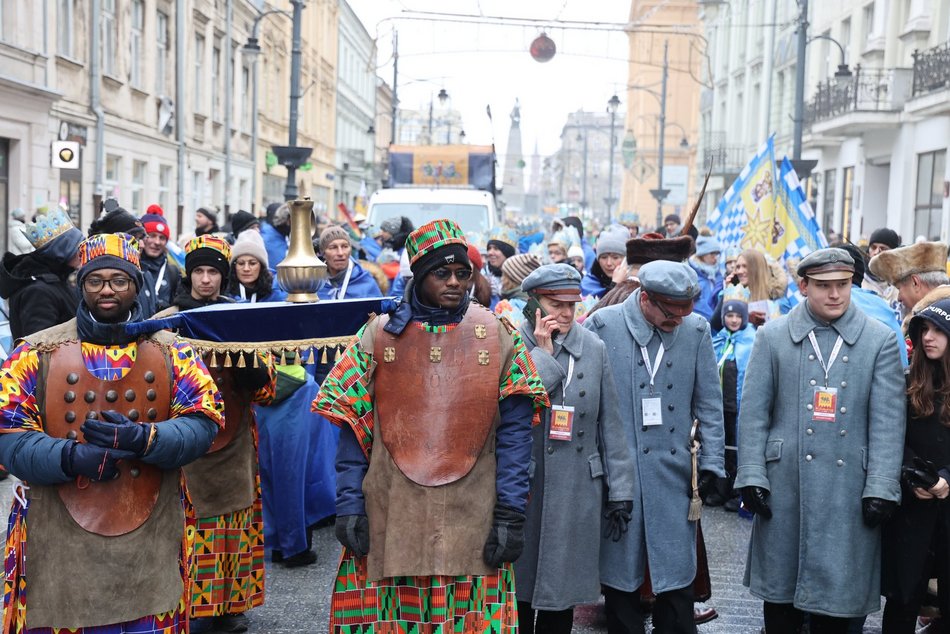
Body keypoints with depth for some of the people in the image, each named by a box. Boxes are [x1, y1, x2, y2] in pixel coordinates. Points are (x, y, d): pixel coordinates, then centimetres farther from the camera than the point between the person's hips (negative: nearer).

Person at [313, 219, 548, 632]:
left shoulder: (498, 336, 3)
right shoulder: (380, 334, 4)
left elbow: (514, 432, 1)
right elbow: (353, 426, 4)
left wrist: (511, 514, -5)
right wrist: (349, 505, -3)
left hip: (472, 519, 0)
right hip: (390, 518, 0)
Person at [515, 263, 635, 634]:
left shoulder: (594, 348, 5)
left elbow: (611, 427, 5)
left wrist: (620, 491, 3)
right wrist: (543, 352, -13)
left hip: (577, 496, 2)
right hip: (521, 492, -2)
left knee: (562, 596, 10)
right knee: (519, 591, 8)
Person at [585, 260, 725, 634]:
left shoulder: (697, 330, 3)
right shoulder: (602, 325, -4)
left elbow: (709, 404, 8)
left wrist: (711, 462, 5)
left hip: (674, 474, 2)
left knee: (676, 579, 5)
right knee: (620, 578, 8)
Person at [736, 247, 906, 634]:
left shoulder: (880, 340, 3)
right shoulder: (772, 336, 4)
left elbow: (887, 421, 0)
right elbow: (753, 413, 2)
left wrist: (881, 487, -6)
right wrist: (751, 476, -5)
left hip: (849, 490, 0)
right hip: (784, 485, 0)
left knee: (838, 589, 7)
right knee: (780, 587, 10)